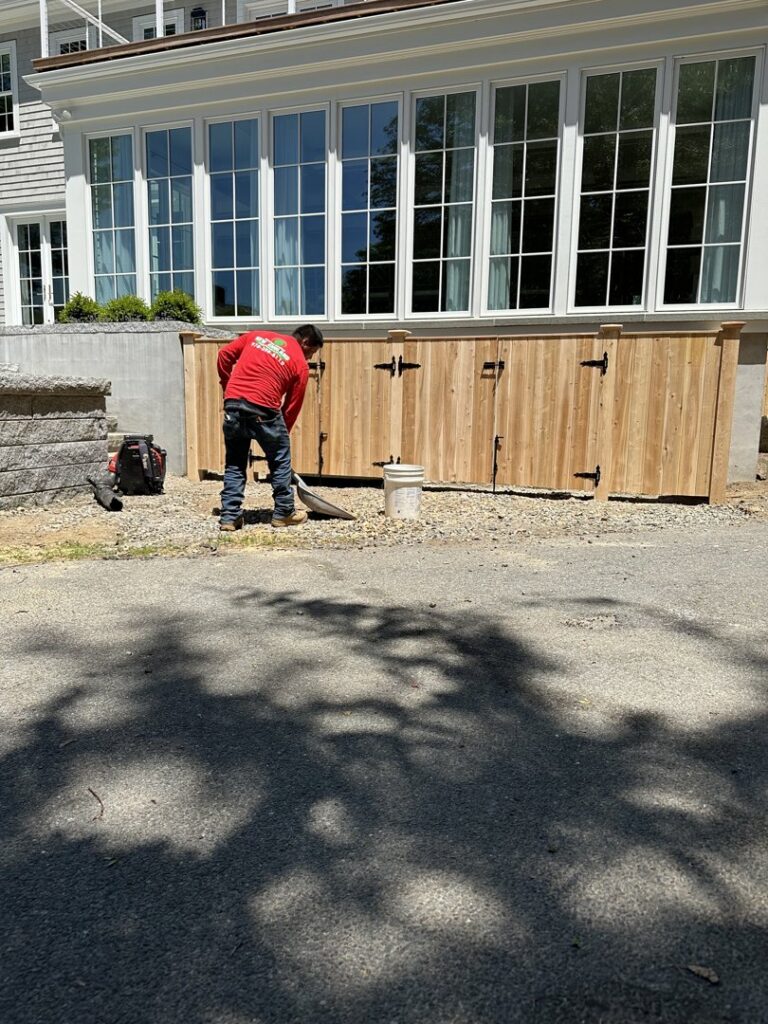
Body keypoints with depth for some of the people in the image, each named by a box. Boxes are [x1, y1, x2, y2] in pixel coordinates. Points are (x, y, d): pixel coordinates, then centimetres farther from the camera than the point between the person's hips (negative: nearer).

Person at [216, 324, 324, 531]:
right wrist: (283, 434, 17)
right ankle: (284, 513, 23)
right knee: (280, 459, 15)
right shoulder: (300, 364, 5)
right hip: (262, 408, -4)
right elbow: (292, 406, 7)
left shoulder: (258, 335, 18)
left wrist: (227, 385, 25)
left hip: (233, 404, 4)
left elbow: (225, 354, 16)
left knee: (234, 463, 15)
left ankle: (229, 516, 14)